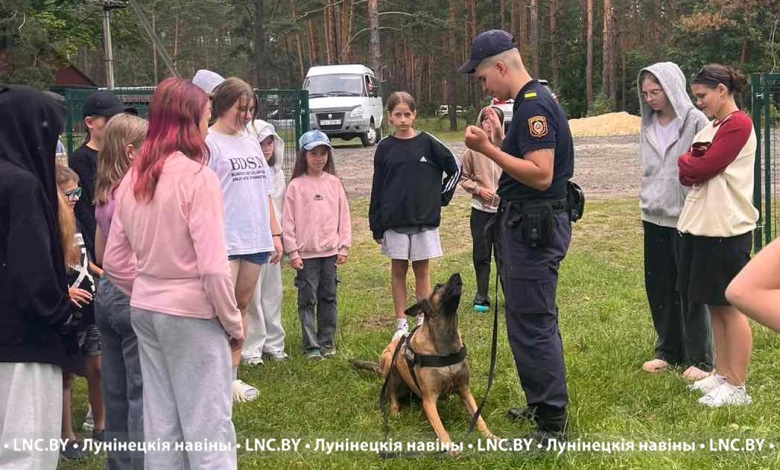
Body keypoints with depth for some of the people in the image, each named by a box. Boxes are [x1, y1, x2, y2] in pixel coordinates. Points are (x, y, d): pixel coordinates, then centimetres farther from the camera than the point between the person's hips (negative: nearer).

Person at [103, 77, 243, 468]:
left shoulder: (132, 179, 5)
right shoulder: (197, 177, -16)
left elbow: (114, 262, 9)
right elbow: (213, 267, -18)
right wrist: (233, 322, -6)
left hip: (145, 309, 7)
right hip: (191, 312, -7)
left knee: (161, 421, 15)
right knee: (208, 424, 2)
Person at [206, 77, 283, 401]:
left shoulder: (251, 143, 15)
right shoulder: (208, 143, -7)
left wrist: (275, 233, 16)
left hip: (256, 241, 7)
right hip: (224, 242, -7)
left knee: (241, 306, 12)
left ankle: (233, 375, 20)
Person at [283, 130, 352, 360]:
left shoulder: (334, 183, 4)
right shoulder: (296, 185, -4)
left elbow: (343, 216, 7)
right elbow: (288, 221, -4)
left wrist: (344, 246, 3)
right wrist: (293, 252, -6)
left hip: (330, 251, 3)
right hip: (306, 253, -3)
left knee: (328, 298, 9)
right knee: (307, 300, 1)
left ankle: (327, 341, 19)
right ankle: (311, 346, 6)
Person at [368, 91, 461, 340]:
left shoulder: (428, 143, -3)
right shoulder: (385, 147, 1)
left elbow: (455, 168, 5)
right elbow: (377, 188, 3)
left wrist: (441, 197, 2)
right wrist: (376, 226, 2)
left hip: (425, 219, -1)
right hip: (394, 221, 1)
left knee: (422, 270, 7)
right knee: (398, 270, 7)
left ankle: (423, 322, 16)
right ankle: (401, 324, 15)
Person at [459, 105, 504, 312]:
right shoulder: (473, 149, -1)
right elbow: (463, 177, 6)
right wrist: (478, 189, -8)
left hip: (505, 210, -1)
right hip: (481, 210, 2)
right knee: (481, 255, 9)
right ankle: (481, 296, 21)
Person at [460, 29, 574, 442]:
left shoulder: (534, 106, -18)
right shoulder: (531, 102, 15)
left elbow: (541, 174, -26)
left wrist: (487, 150, -23)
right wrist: (500, 140, 15)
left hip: (536, 226, -11)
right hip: (526, 223, 11)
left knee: (533, 324, -6)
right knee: (530, 319, 19)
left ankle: (552, 423, 2)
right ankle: (540, 405, 31)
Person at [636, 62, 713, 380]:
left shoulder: (695, 121, -10)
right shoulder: (648, 125, 9)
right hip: (655, 218, 6)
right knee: (659, 288, 11)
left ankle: (699, 359, 11)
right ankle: (668, 351, 24)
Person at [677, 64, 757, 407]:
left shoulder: (738, 124, -13)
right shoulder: (711, 127, 16)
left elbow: (698, 168, -18)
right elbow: (687, 175, 9)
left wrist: (687, 160, 1)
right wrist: (693, 163, -11)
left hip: (726, 230, -9)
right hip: (702, 226, 9)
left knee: (730, 307, -3)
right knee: (714, 305, 13)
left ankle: (737, 387, 4)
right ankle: (722, 374, 23)